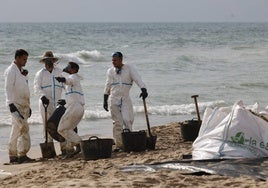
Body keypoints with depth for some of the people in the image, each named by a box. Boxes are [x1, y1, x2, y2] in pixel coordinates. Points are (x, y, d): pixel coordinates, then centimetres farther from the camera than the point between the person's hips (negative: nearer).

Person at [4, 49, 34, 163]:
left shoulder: (21, 71, 19)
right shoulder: (11, 71, -8)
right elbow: (8, 89, -15)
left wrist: (28, 106, 23)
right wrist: (11, 104, -24)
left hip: (23, 105, 9)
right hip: (16, 105, -9)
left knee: (16, 131, 7)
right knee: (23, 128, -17)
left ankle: (13, 156, 8)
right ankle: (22, 155, -18)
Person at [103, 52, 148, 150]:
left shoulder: (129, 69, 1)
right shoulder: (110, 71, 10)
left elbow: (138, 79, -12)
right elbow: (107, 87, 16)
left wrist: (143, 89, -29)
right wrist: (105, 100, 13)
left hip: (125, 99, -2)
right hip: (114, 99, 2)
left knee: (127, 120, -15)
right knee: (117, 122, 0)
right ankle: (119, 144, 4)